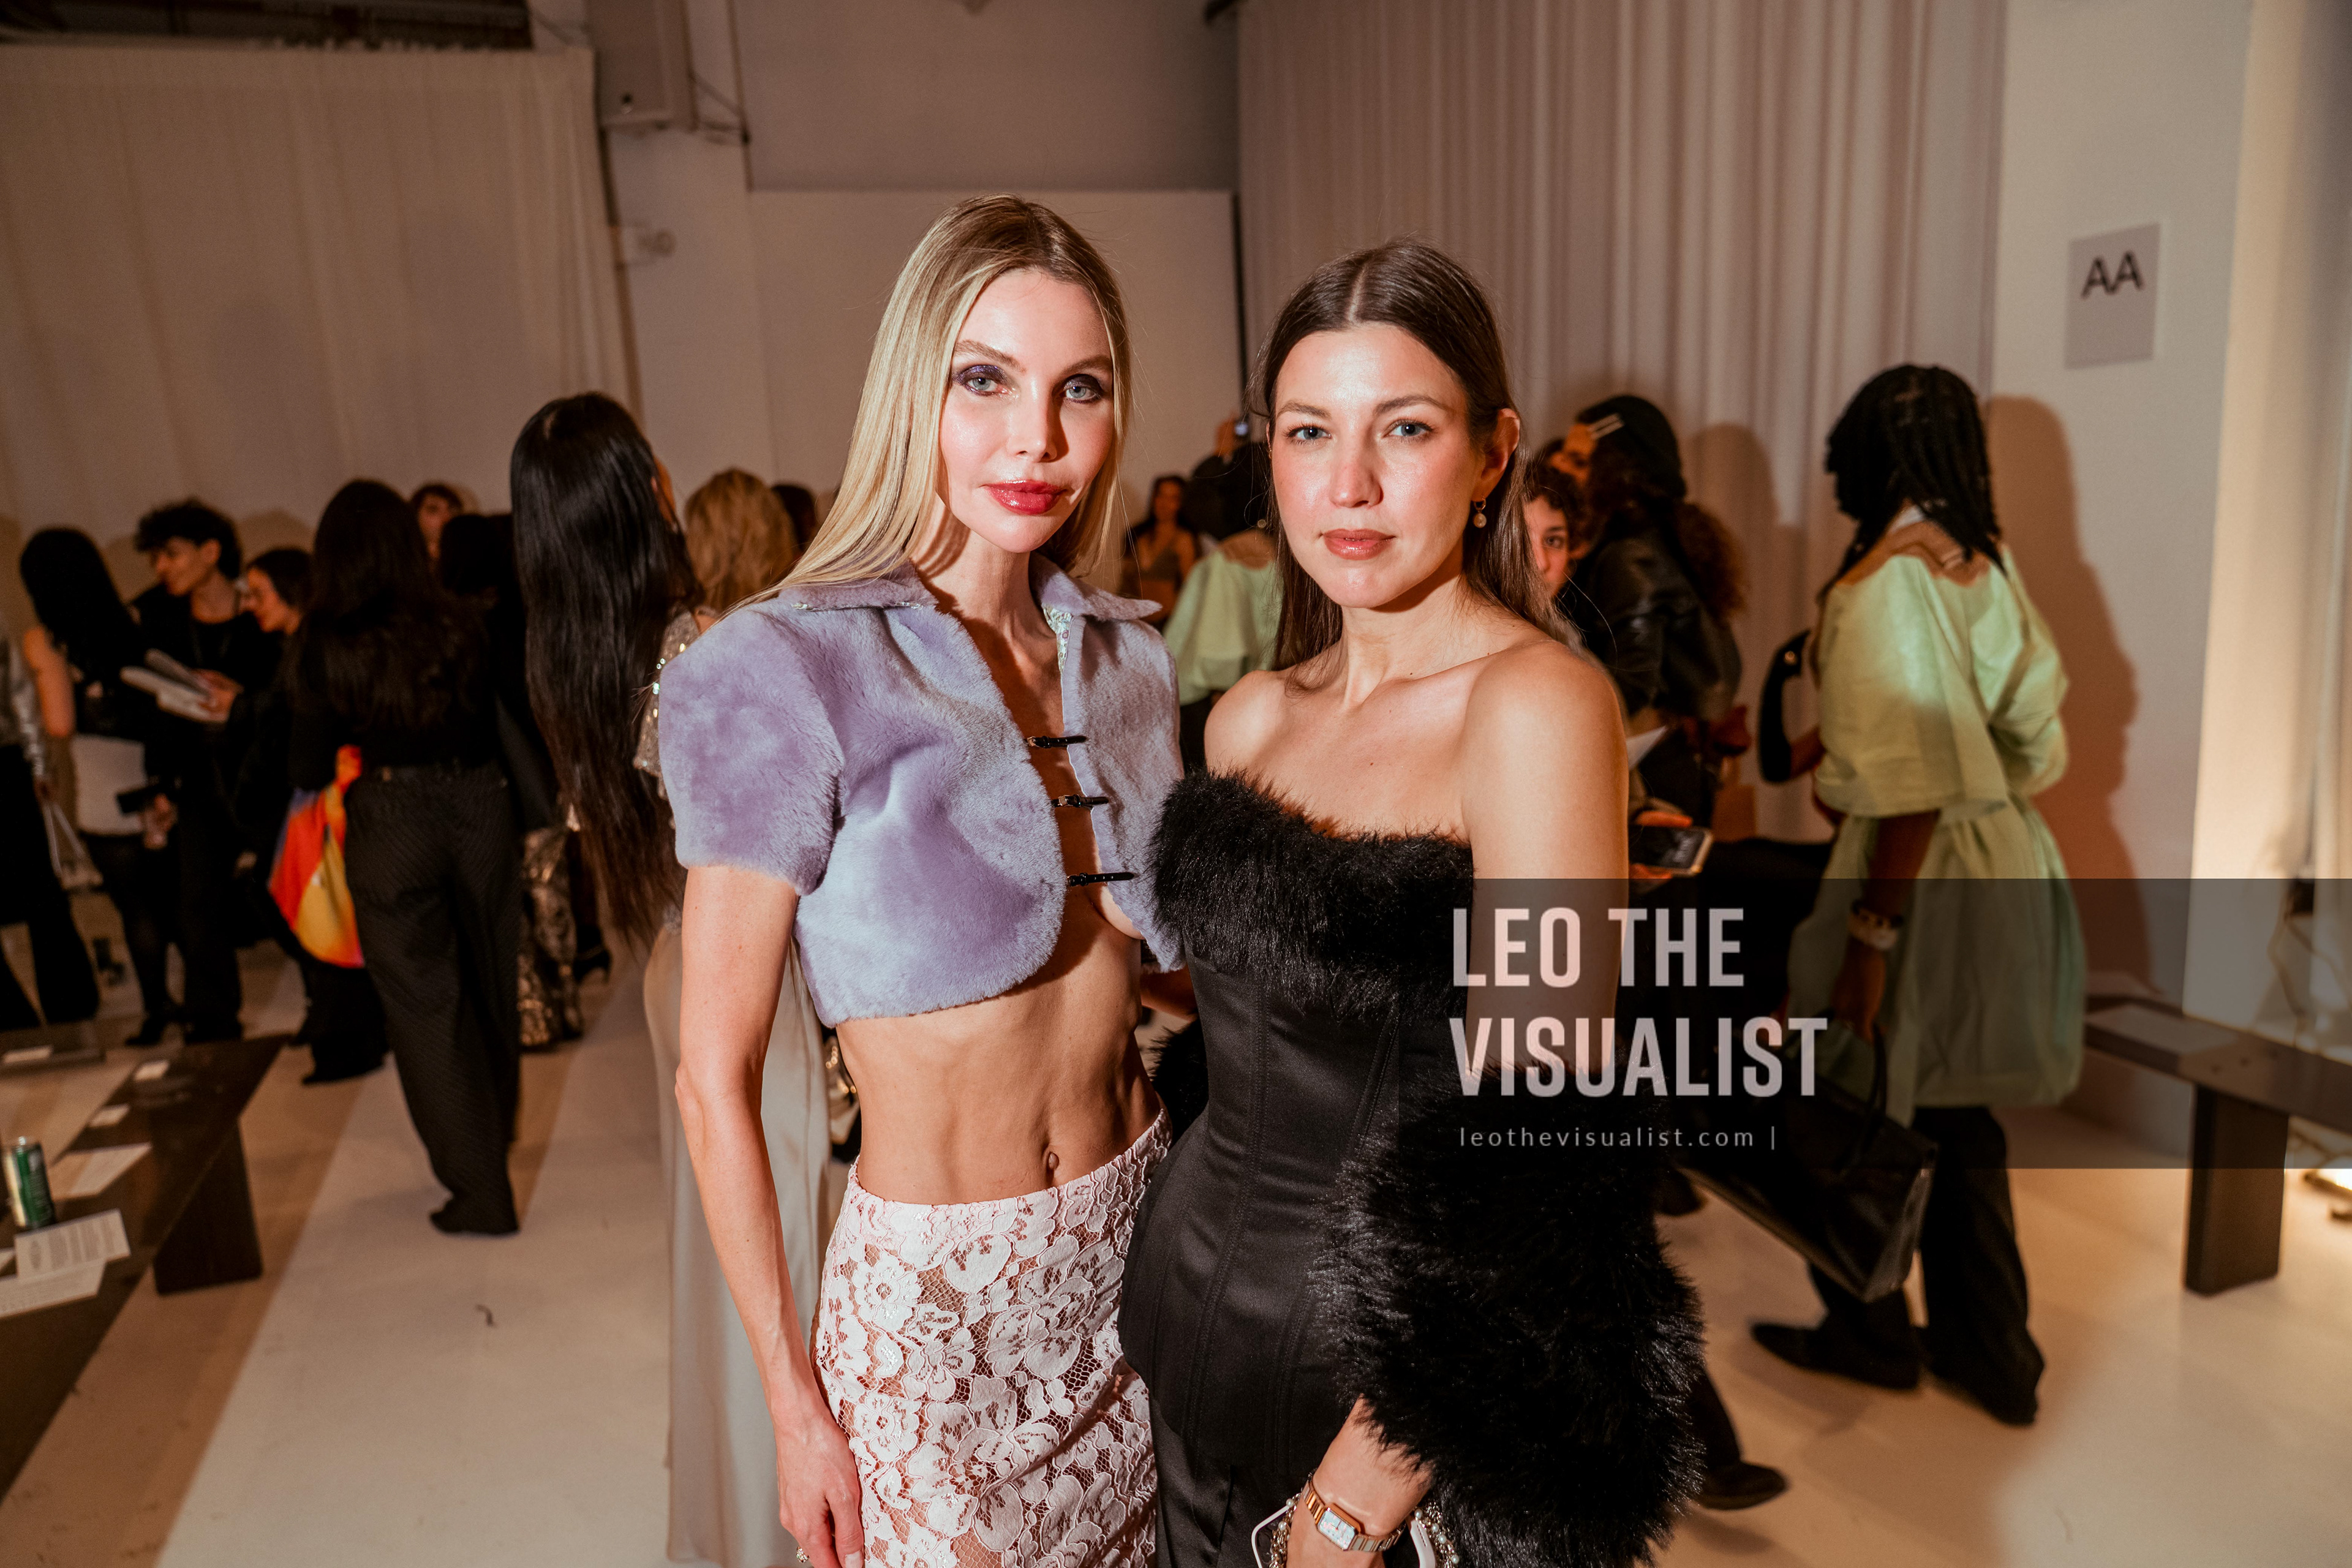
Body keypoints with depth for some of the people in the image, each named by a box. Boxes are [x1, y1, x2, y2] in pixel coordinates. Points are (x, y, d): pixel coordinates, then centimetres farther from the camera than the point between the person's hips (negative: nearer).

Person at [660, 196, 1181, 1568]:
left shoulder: (1130, 657, 0)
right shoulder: (795, 672, -17)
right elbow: (714, 1075, -13)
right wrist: (796, 1403, -9)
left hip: (1136, 1240, 5)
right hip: (935, 1295, -5)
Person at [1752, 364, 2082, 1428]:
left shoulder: (1888, 580, -18)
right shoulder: (1988, 562, 5)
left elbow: (1914, 783, -23)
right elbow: (2034, 728, 10)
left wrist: (1871, 935, -21)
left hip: (1922, 874, -8)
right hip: (2006, 864, 8)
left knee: (1853, 1100, 11)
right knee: (1955, 1110, 19)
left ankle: (1873, 1333, 29)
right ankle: (1990, 1353, 32)